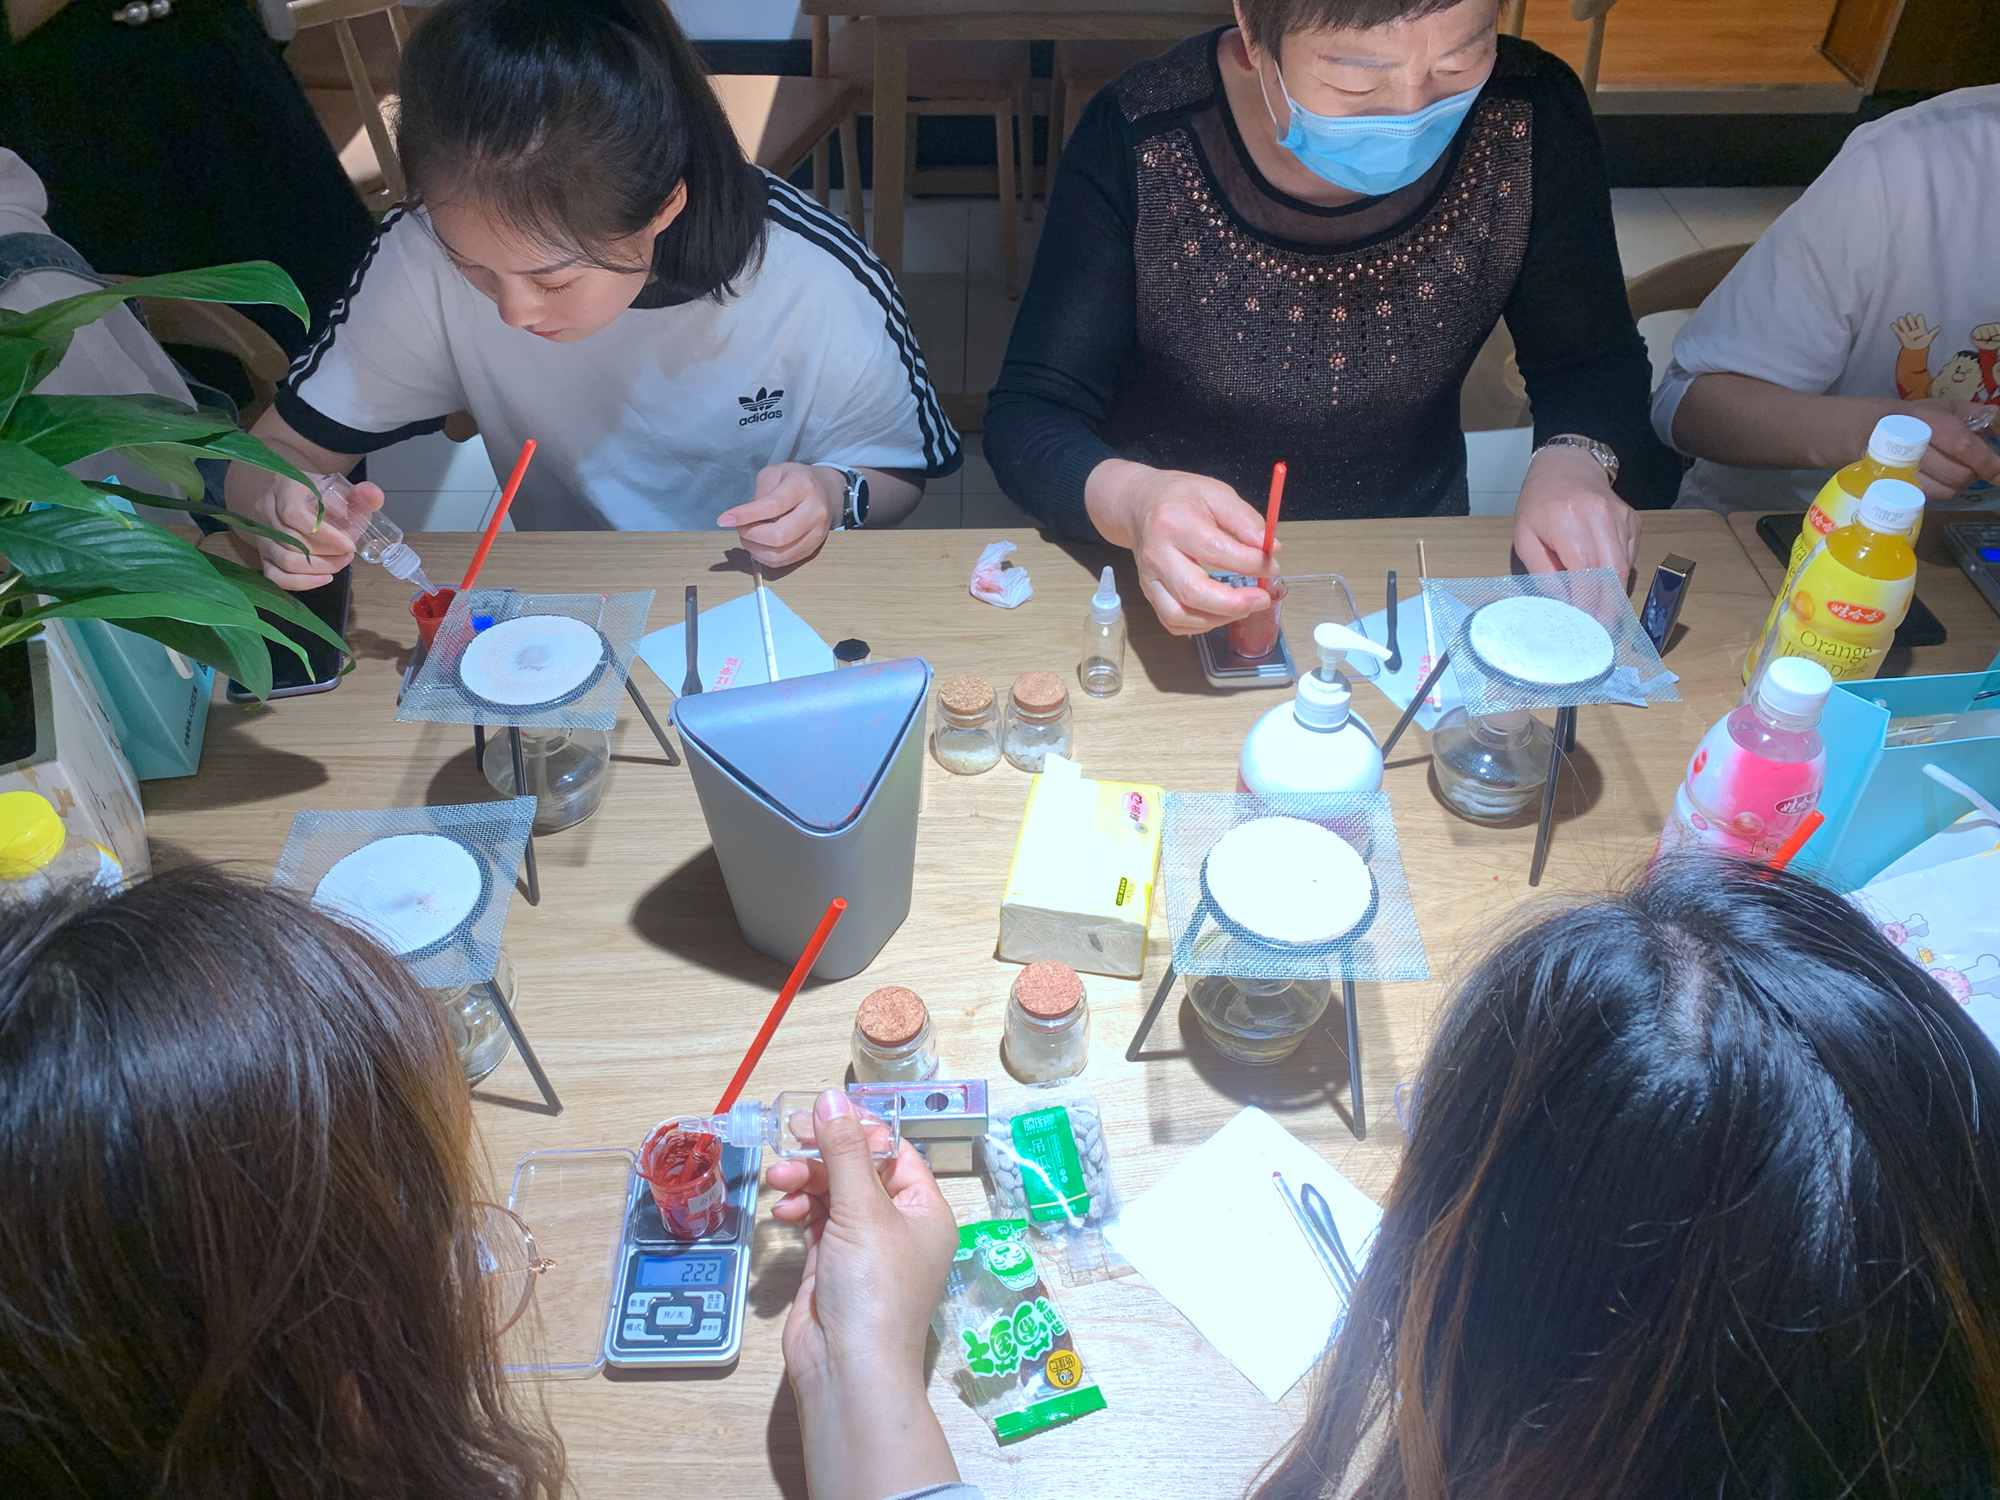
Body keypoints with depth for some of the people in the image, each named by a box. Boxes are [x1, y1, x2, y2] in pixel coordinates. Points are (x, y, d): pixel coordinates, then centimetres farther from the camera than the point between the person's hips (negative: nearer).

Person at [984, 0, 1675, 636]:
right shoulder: (1137, 146, -21)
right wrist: (1126, 498, -39)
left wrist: (1573, 460, -22)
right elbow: (1027, 414, -17)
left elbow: (1595, 364, 1)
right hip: (1182, 581, -2)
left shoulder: (1531, 120, -13)